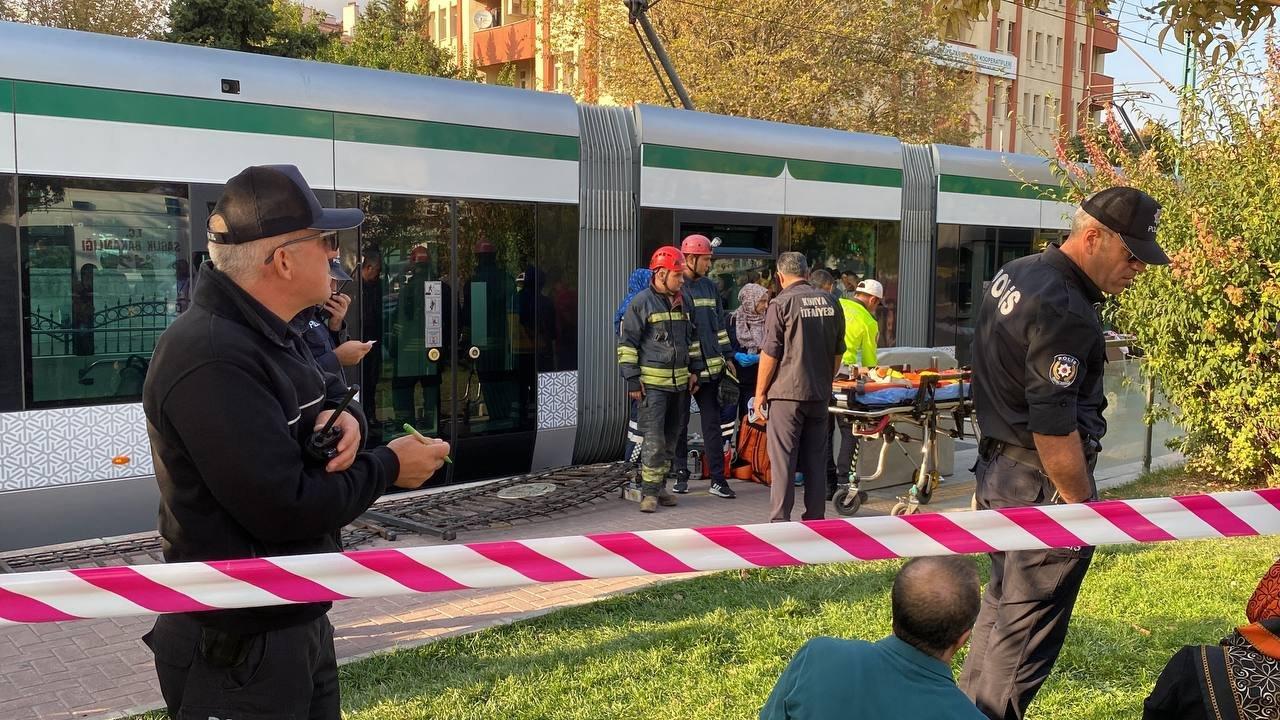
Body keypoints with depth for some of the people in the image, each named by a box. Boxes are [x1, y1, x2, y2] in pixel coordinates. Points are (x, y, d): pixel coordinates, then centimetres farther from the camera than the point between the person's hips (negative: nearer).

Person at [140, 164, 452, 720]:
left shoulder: (266, 334, 8)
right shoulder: (211, 360, -26)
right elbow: (284, 507, -29)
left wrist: (344, 418, -8)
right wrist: (388, 469, -14)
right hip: (238, 647, -9)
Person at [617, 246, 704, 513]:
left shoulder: (681, 302, 14)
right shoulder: (641, 303, -7)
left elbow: (692, 338, 24)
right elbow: (626, 343, -7)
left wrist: (694, 370, 17)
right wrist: (632, 380, -11)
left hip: (679, 382, 7)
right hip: (652, 383, -7)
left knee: (670, 438, 11)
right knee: (653, 439, -10)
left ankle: (660, 486, 21)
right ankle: (649, 492, -3)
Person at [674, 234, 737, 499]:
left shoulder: (709, 287, 12)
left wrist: (727, 357, 15)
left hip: (709, 367, 5)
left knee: (712, 423, 4)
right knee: (679, 424, 7)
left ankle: (718, 479, 6)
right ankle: (681, 475, 18)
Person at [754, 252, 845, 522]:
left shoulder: (781, 303, -9)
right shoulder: (829, 302, 8)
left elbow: (770, 353, -10)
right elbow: (838, 351, 14)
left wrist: (760, 393, -2)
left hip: (787, 392, -5)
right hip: (820, 394, 5)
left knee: (783, 459, 0)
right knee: (815, 459, 12)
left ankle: (780, 520, 1)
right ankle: (815, 519, 18)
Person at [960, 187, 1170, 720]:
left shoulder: (1016, 274, 9)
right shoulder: (1063, 311, -22)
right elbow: (1054, 430, -24)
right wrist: (1084, 508, -15)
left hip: (998, 469, 10)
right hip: (1042, 484, -10)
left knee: (1002, 605, 21)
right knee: (1028, 629, 0)